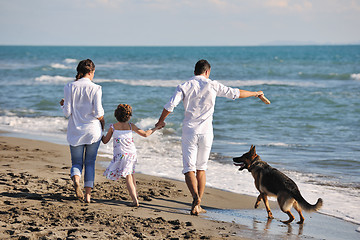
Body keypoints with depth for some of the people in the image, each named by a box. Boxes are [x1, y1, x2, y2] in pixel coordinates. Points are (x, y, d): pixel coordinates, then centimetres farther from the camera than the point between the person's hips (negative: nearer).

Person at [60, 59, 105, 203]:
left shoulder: (69, 87, -4)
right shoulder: (95, 88, -10)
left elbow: (67, 113, -6)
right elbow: (98, 113, -12)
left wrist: (63, 104, 16)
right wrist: (102, 121, 9)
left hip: (75, 131, 1)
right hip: (93, 130, -1)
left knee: (76, 162, 11)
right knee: (90, 163, 13)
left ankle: (76, 181, -21)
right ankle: (88, 194, 10)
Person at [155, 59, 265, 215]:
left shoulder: (184, 87, -2)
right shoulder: (212, 85, 0)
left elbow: (170, 106, -11)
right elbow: (236, 93, 8)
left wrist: (161, 121, 7)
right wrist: (255, 94, 24)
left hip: (189, 132, -1)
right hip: (206, 132, 1)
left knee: (189, 169, -2)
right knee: (201, 168, 14)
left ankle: (196, 197, -28)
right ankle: (198, 205, 13)